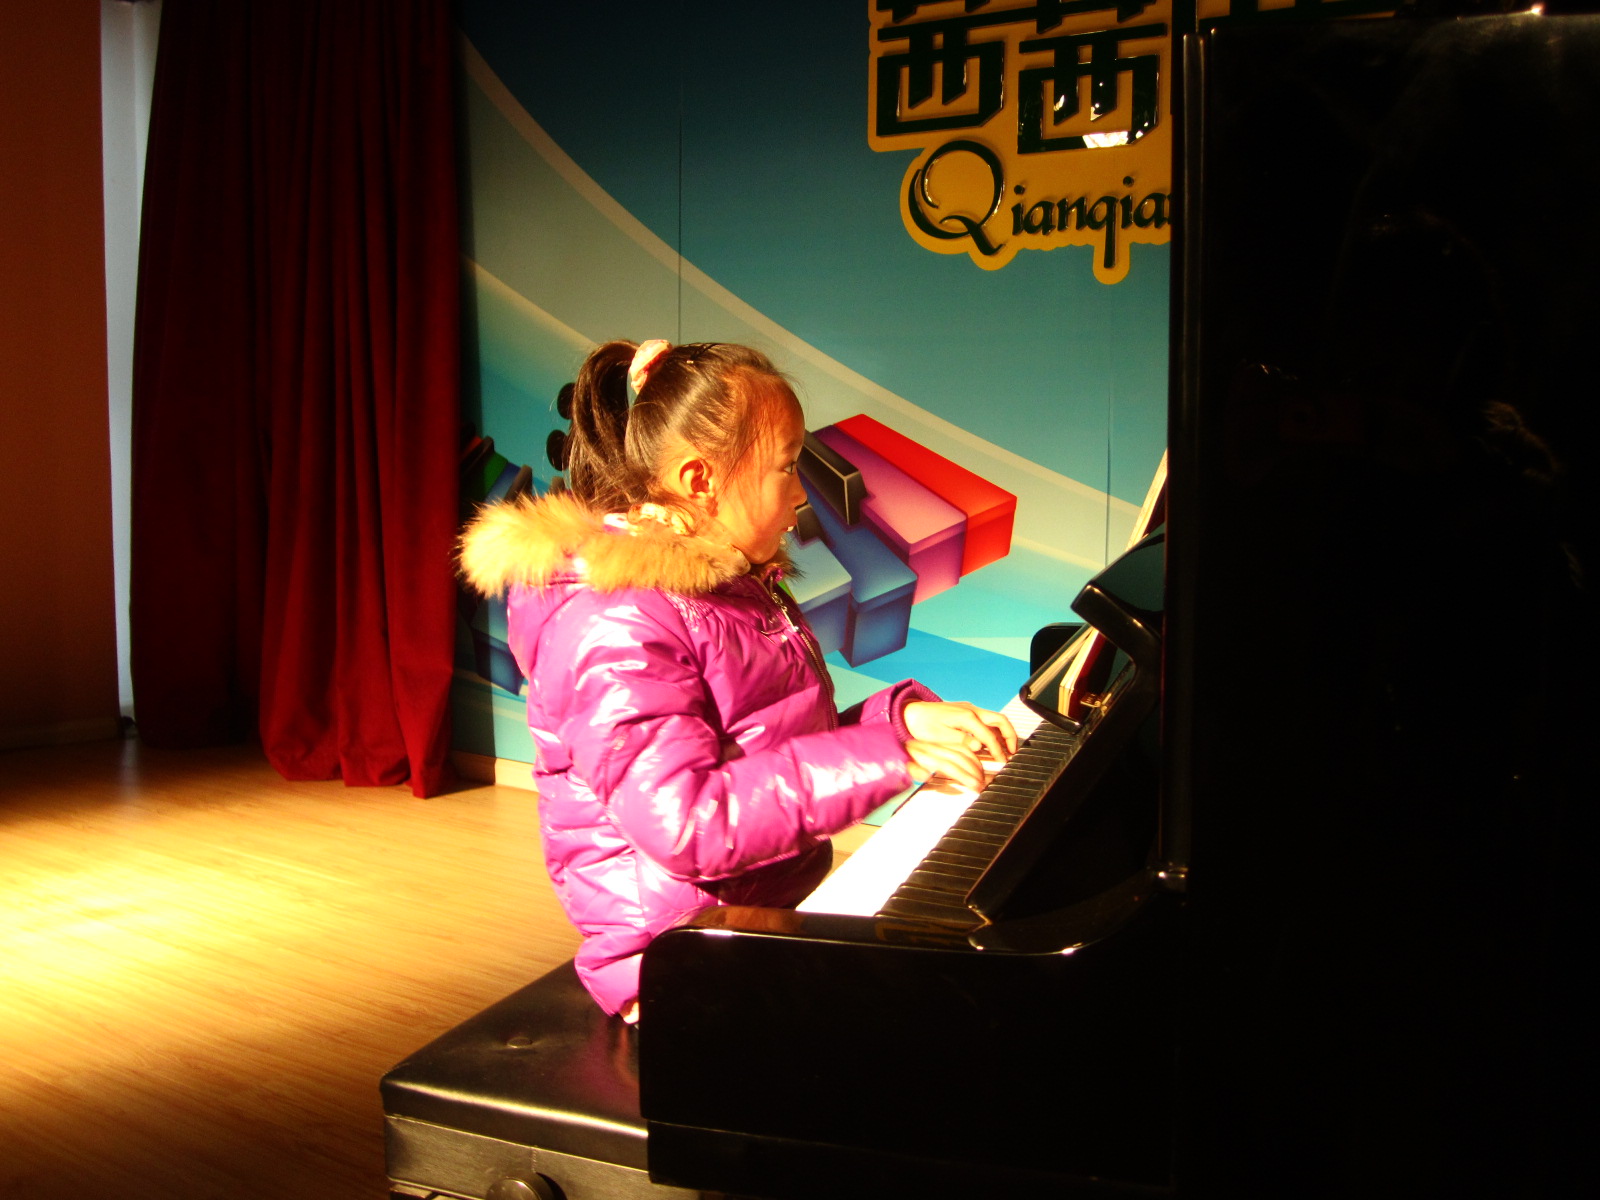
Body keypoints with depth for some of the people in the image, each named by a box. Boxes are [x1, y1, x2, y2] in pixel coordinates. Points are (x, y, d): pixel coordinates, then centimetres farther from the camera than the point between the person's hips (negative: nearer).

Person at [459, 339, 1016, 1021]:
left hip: (783, 901, 10)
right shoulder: (614, 625, -19)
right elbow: (683, 822, -29)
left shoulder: (733, 586, 16)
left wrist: (904, 715, 1)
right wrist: (886, 755, -28)